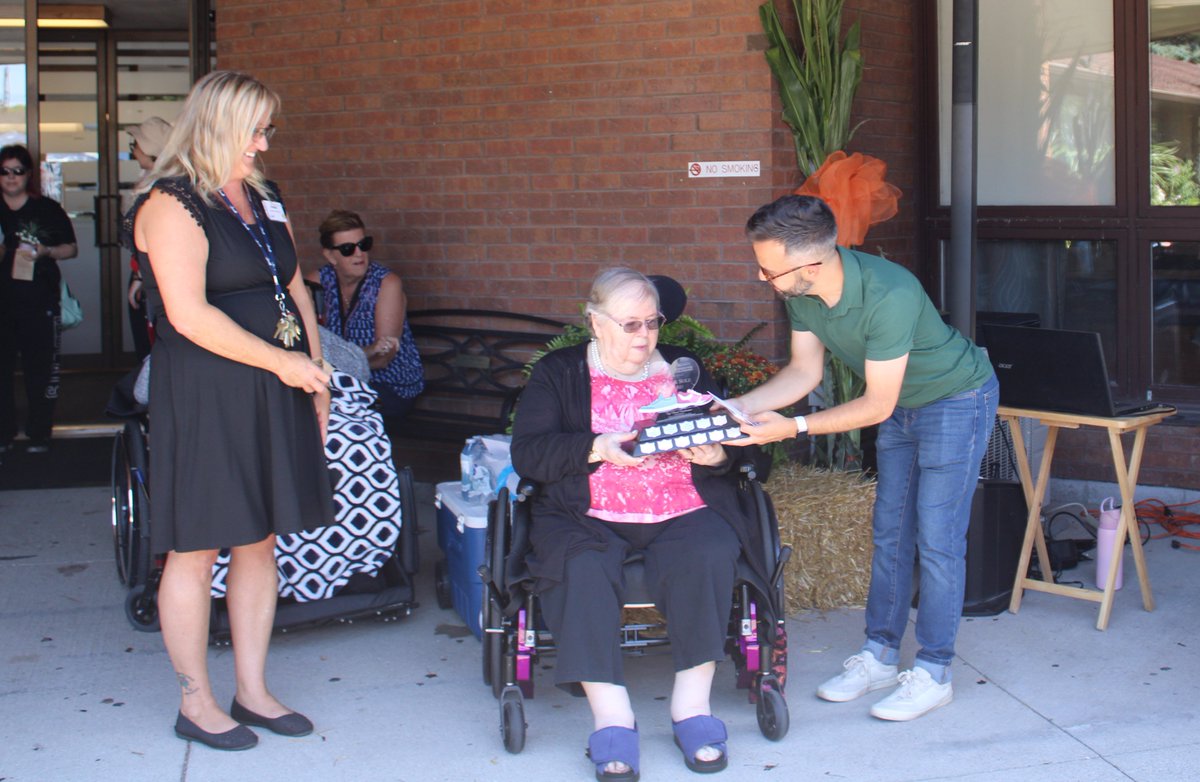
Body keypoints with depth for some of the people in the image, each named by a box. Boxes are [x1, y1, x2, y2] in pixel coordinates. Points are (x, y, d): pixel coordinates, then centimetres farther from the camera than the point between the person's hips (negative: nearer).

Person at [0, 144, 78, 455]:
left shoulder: (47, 209, 4)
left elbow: (71, 248, 6)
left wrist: (46, 252, -12)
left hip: (40, 304, -2)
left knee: (40, 371, 1)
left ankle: (39, 434, 11)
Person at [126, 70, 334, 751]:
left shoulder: (264, 200, 15)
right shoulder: (171, 205, -11)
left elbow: (296, 291, 19)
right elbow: (189, 315, -19)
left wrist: (317, 380, 11)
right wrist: (282, 362, -15)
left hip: (274, 395, 8)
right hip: (202, 399, -8)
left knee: (261, 541, 11)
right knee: (197, 551, 1)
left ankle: (254, 693, 22)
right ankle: (196, 704, 14)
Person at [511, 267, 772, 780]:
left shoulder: (683, 368, 20)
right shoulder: (558, 373, 13)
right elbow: (527, 453, -1)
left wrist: (716, 455, -9)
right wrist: (598, 448, -16)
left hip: (684, 513, 2)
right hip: (591, 519, -1)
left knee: (710, 555, -31)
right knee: (584, 568, -34)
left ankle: (692, 704, -23)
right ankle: (611, 717, -31)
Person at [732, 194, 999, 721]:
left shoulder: (888, 296, -38)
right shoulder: (800, 292, -16)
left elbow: (876, 405, -29)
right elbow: (804, 371, -3)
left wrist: (793, 428, -31)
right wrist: (738, 408, -17)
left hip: (957, 399, -7)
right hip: (901, 405, 7)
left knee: (937, 538, -6)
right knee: (889, 532, 10)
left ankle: (933, 674, 4)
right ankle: (880, 657, 20)